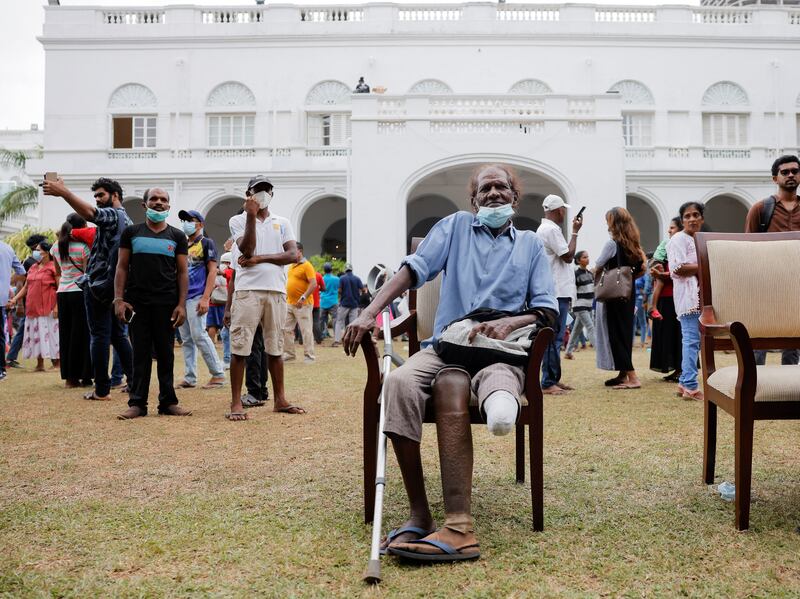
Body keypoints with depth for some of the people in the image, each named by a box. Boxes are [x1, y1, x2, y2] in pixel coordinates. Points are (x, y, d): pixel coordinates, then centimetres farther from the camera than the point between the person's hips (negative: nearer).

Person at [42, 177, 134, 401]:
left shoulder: (112, 214, -9)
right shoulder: (127, 220, 19)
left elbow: (89, 213, -32)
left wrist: (63, 191, -38)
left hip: (99, 285, -9)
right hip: (117, 286, 9)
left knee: (99, 336, -5)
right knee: (118, 334, 14)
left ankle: (102, 389, -3)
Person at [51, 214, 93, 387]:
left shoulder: (56, 247, 8)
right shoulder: (83, 247, -10)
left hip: (62, 293, 6)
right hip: (80, 292, -6)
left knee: (66, 334, 10)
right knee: (82, 334, 0)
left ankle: (69, 377, 12)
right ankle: (84, 376, 3)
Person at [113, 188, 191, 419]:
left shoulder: (177, 236, 9)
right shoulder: (131, 232, 8)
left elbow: (182, 272, 6)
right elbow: (122, 267, 6)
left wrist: (182, 304, -4)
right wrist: (118, 299, -5)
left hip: (166, 304, 0)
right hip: (137, 303, 0)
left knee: (165, 354, 5)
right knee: (140, 353, 2)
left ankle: (168, 401, 11)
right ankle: (137, 403, 7)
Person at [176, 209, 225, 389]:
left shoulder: (207, 243, -1)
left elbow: (212, 271, -8)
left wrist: (205, 298, -17)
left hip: (197, 297, -7)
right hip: (180, 297, 7)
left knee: (199, 335, -13)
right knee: (186, 339, 6)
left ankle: (218, 374, -5)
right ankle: (189, 379, 10)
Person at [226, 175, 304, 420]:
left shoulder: (282, 223, 14)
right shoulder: (238, 220, 7)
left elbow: (293, 255, 1)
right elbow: (247, 249, -10)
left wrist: (260, 258, -8)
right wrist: (251, 216, -13)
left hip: (276, 290, 3)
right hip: (247, 290, -3)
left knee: (275, 347, 9)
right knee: (240, 346, -5)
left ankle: (280, 400, 16)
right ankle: (236, 403, -1)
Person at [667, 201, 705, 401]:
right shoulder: (679, 239, -6)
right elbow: (677, 269, -16)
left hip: (700, 298, 9)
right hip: (688, 297, -9)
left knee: (691, 340, 10)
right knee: (692, 340, -12)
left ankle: (684, 383, 16)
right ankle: (690, 386, -10)